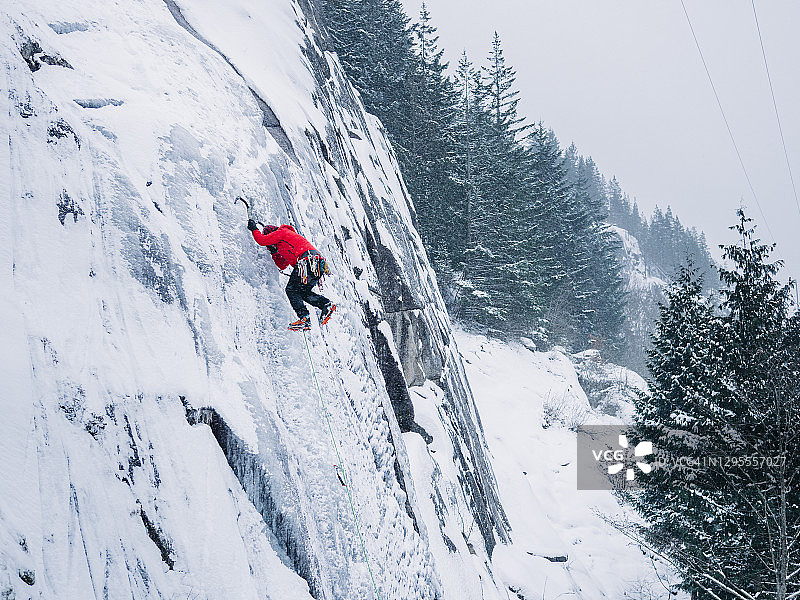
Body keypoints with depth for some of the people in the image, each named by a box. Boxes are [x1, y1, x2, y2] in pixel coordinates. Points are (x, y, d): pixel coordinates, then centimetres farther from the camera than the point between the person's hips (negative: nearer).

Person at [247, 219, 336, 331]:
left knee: (291, 289, -5)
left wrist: (254, 229, 20)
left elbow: (263, 240, 4)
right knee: (303, 291, 16)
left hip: (308, 260, -9)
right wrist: (274, 253, 33)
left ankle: (304, 318, -16)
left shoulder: (282, 232, 12)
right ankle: (326, 304, -3)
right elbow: (282, 266, 39)